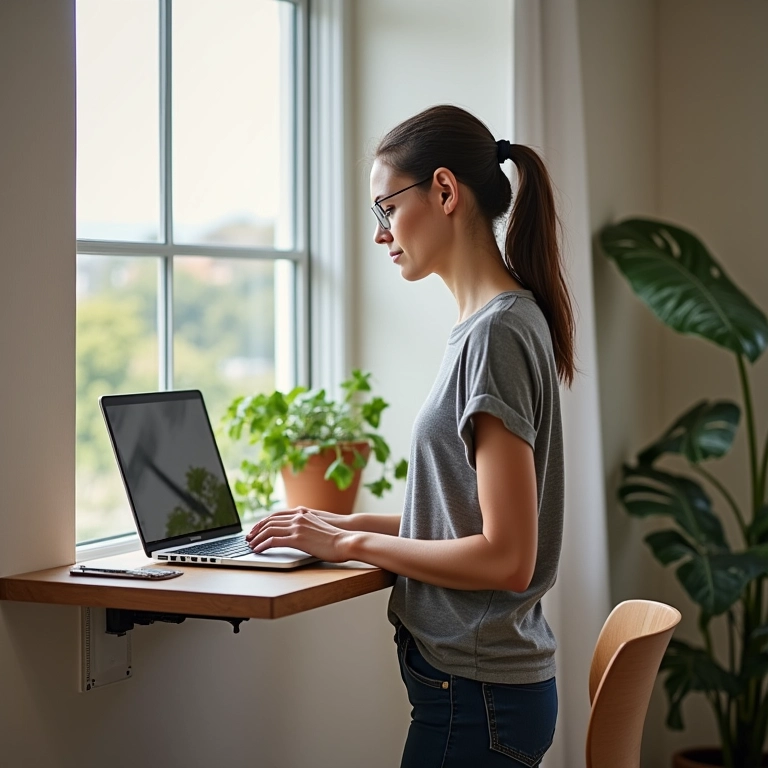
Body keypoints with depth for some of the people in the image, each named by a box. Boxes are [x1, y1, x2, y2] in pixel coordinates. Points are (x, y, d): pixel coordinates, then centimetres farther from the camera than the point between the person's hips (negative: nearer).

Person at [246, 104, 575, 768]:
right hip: (476, 680, 9)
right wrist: (347, 524, 9)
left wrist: (353, 542, -12)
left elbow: (506, 558, -21)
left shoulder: (498, 332, -17)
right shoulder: (488, 322, 12)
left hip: (475, 698, -9)